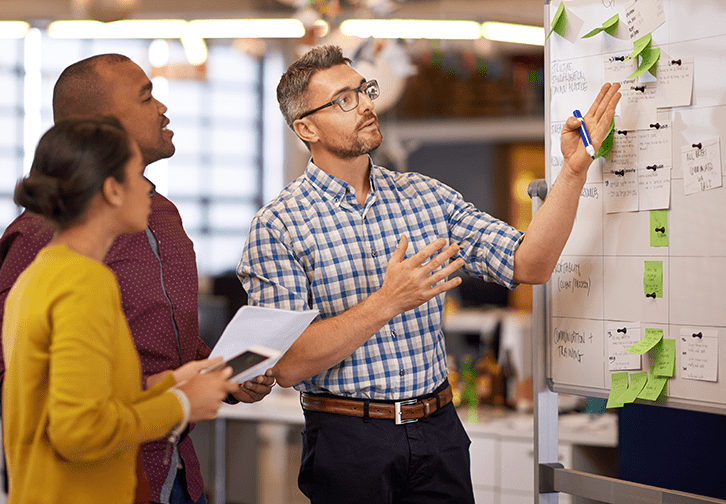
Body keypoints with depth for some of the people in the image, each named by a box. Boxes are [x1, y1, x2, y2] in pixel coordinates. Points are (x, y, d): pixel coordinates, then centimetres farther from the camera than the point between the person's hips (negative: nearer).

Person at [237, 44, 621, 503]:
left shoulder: (426, 196, 6)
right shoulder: (278, 225, -9)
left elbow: (528, 266, -1)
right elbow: (288, 366, -16)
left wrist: (574, 170, -11)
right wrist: (387, 303, -25)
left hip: (439, 430, 4)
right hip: (347, 440, -4)